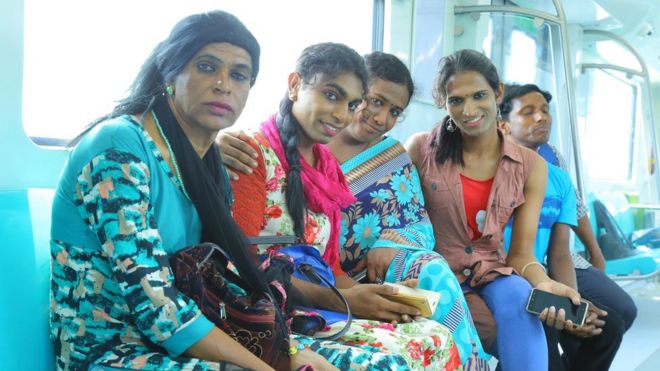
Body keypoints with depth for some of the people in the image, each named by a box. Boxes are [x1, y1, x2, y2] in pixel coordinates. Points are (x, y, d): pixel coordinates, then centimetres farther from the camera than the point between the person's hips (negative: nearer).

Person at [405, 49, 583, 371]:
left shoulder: (531, 166, -1)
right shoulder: (421, 149, -5)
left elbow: (520, 253, -3)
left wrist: (544, 283, -25)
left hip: (492, 274, 2)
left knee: (519, 296, -34)